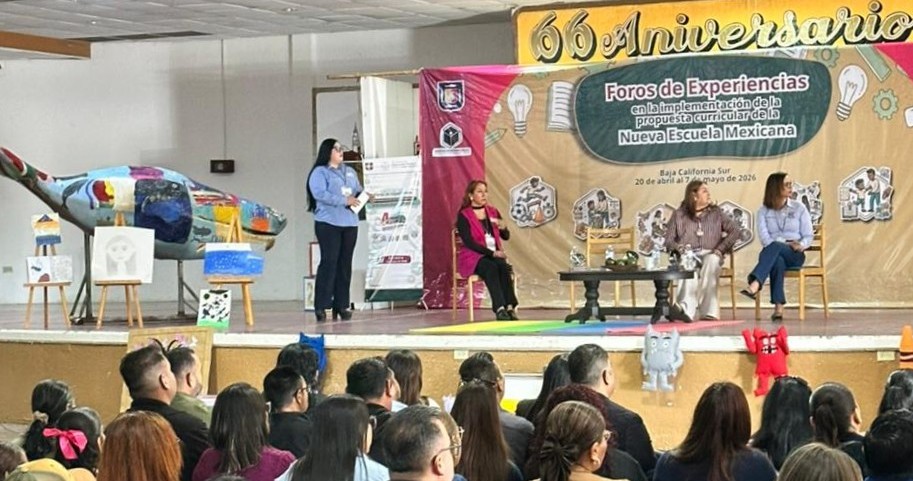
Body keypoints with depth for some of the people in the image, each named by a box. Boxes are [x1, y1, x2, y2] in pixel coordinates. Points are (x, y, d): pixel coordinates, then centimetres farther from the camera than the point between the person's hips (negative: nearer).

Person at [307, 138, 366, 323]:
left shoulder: (350, 172, 20)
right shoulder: (319, 172, -1)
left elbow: (358, 191, 21)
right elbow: (320, 194, -15)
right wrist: (344, 201, -19)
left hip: (350, 223, 6)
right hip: (328, 223, -6)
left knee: (345, 264, 5)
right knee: (329, 262, -11)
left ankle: (341, 305, 9)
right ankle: (321, 306, -10)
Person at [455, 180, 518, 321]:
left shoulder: (493, 212, 14)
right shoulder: (463, 216, -2)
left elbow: (506, 236, 11)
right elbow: (468, 242, -13)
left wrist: (502, 227, -13)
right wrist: (491, 253, -19)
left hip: (495, 255, 4)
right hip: (473, 257, -4)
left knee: (504, 267, -30)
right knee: (491, 268, -35)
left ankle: (510, 307, -39)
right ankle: (500, 309, -45)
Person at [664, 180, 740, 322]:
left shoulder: (716, 213, 15)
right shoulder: (679, 215, 13)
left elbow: (735, 230, 4)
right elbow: (668, 239, 6)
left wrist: (721, 248, -10)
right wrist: (679, 248, -16)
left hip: (710, 255, 1)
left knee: (711, 261, -37)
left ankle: (687, 308, -45)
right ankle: (688, 309, -54)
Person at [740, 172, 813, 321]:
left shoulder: (799, 208, 10)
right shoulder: (764, 211, 9)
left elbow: (808, 236, 5)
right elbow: (764, 237, -4)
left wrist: (800, 245, -18)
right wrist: (786, 243, -18)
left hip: (794, 255, 0)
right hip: (773, 254, 0)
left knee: (775, 247, -37)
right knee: (778, 261, -39)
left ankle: (754, 285, -58)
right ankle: (779, 308, -50)